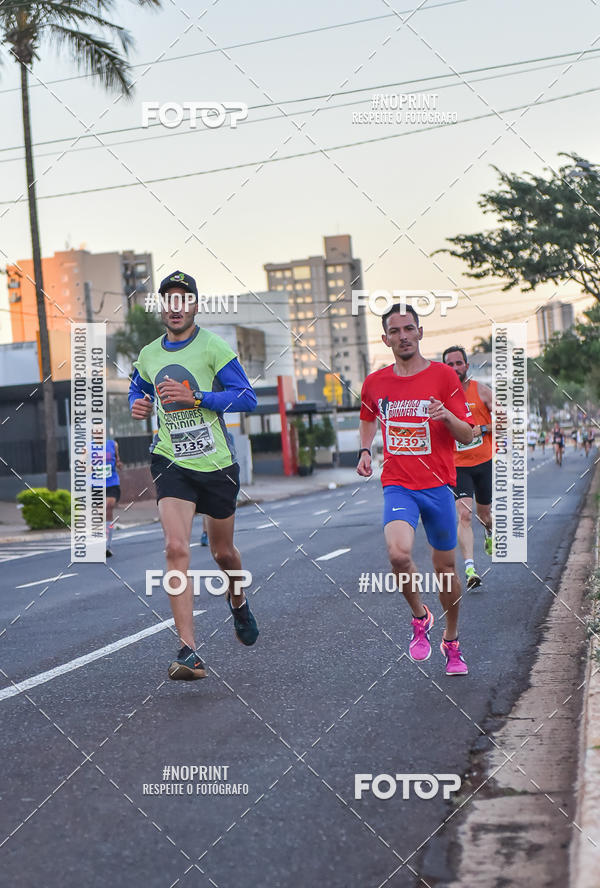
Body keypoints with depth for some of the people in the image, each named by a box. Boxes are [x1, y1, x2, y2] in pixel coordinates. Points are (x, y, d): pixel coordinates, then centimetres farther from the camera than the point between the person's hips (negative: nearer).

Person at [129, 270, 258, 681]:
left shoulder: (213, 347, -7)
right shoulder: (148, 355, 7)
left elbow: (247, 398, -12)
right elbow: (138, 388, 29)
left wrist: (195, 396, -21)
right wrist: (138, 406, 6)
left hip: (217, 464, -2)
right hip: (172, 463, 2)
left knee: (223, 551, 14)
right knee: (176, 548, -17)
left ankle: (238, 602, 50)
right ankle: (189, 651, -20)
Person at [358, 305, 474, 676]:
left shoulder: (444, 376, -2)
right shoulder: (375, 383, 5)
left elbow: (467, 436, -1)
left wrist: (448, 416, -21)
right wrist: (365, 451, 11)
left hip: (438, 485, 0)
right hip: (397, 486, 1)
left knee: (445, 569, 7)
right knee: (399, 553, -25)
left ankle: (452, 641, 30)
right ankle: (420, 617, 3)